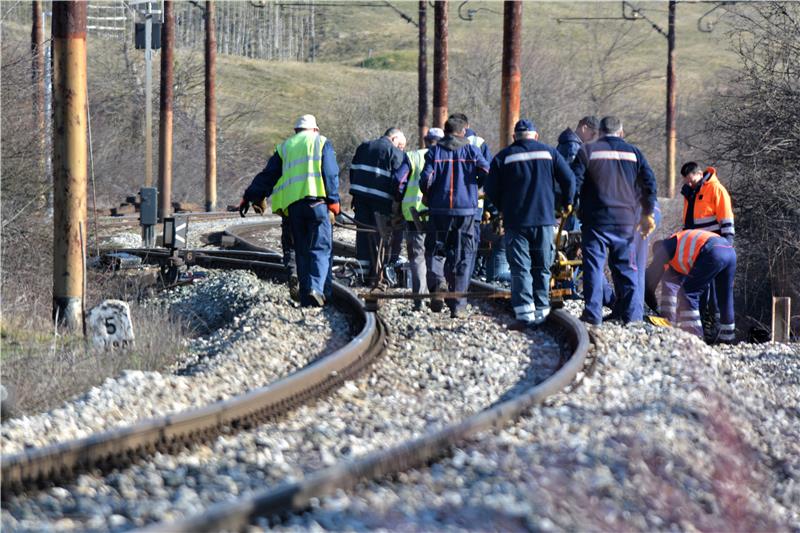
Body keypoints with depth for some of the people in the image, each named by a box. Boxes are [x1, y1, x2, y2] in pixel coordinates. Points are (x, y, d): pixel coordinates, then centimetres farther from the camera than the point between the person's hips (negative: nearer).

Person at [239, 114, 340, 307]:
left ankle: (307, 298, 4)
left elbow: (267, 175, 19)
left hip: (292, 204, 4)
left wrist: (250, 197, 22)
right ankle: (317, 288, -29)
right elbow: (330, 173, 0)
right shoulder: (321, 142, 13)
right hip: (316, 199, -4)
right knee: (321, 248, -6)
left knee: (302, 251, 9)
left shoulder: (284, 147, 23)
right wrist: (333, 200, -3)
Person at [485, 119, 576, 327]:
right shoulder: (549, 153, 6)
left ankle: (524, 312, -12)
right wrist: (566, 203, 18)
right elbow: (569, 179, 1)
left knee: (520, 269, -2)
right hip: (544, 219, 1)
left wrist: (502, 207, 19)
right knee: (542, 269, 12)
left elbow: (491, 190, 0)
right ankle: (541, 311, 9)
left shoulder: (503, 157, 3)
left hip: (515, 221, -1)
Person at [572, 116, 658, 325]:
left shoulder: (588, 151, -1)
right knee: (626, 267, 10)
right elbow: (649, 183, 7)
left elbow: (574, 182, -7)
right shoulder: (633, 153, 8)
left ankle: (593, 313, -6)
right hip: (625, 221, 3)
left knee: (593, 266, -1)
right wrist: (647, 213, 17)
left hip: (595, 220, -3)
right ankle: (632, 314, 8)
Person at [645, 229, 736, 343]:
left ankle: (694, 334, -5)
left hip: (713, 253, -8)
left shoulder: (665, 247, 18)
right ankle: (727, 337, 26)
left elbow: (652, 276, 17)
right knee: (725, 299, 20)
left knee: (688, 293, 2)